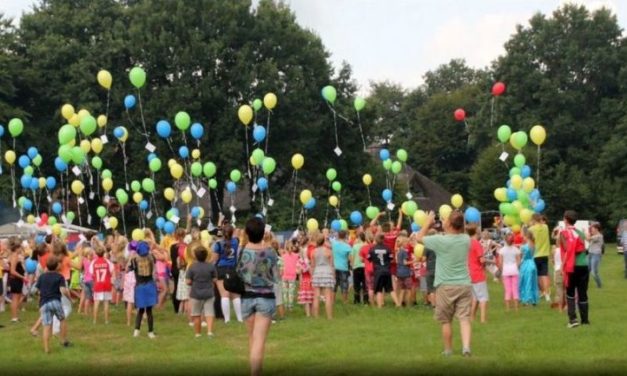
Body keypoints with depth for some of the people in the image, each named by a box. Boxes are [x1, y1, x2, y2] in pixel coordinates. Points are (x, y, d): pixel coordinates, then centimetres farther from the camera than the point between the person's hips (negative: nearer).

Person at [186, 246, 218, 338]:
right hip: (208, 293, 1)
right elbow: (215, 279, -1)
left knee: (196, 315, 11)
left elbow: (188, 281, -10)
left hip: (196, 294, -1)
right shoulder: (211, 266, -5)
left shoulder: (192, 267, -9)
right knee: (209, 313, 2)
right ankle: (210, 331, -14)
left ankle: (197, 333, 18)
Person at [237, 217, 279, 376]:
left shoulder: (242, 251, -7)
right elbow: (275, 277, -1)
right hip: (265, 297, -2)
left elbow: (238, 274, -3)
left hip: (247, 297, 2)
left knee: (252, 338, 18)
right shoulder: (269, 252, -8)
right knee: (259, 339, -5)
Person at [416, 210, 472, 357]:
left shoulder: (440, 240, -12)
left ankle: (448, 350, 19)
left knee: (446, 321, 10)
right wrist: (446, 226, 18)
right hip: (465, 285, 3)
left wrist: (428, 222, 14)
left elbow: (419, 238, 3)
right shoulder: (466, 239, 0)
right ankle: (466, 347, -20)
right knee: (464, 318, -2)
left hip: (446, 286, -3)